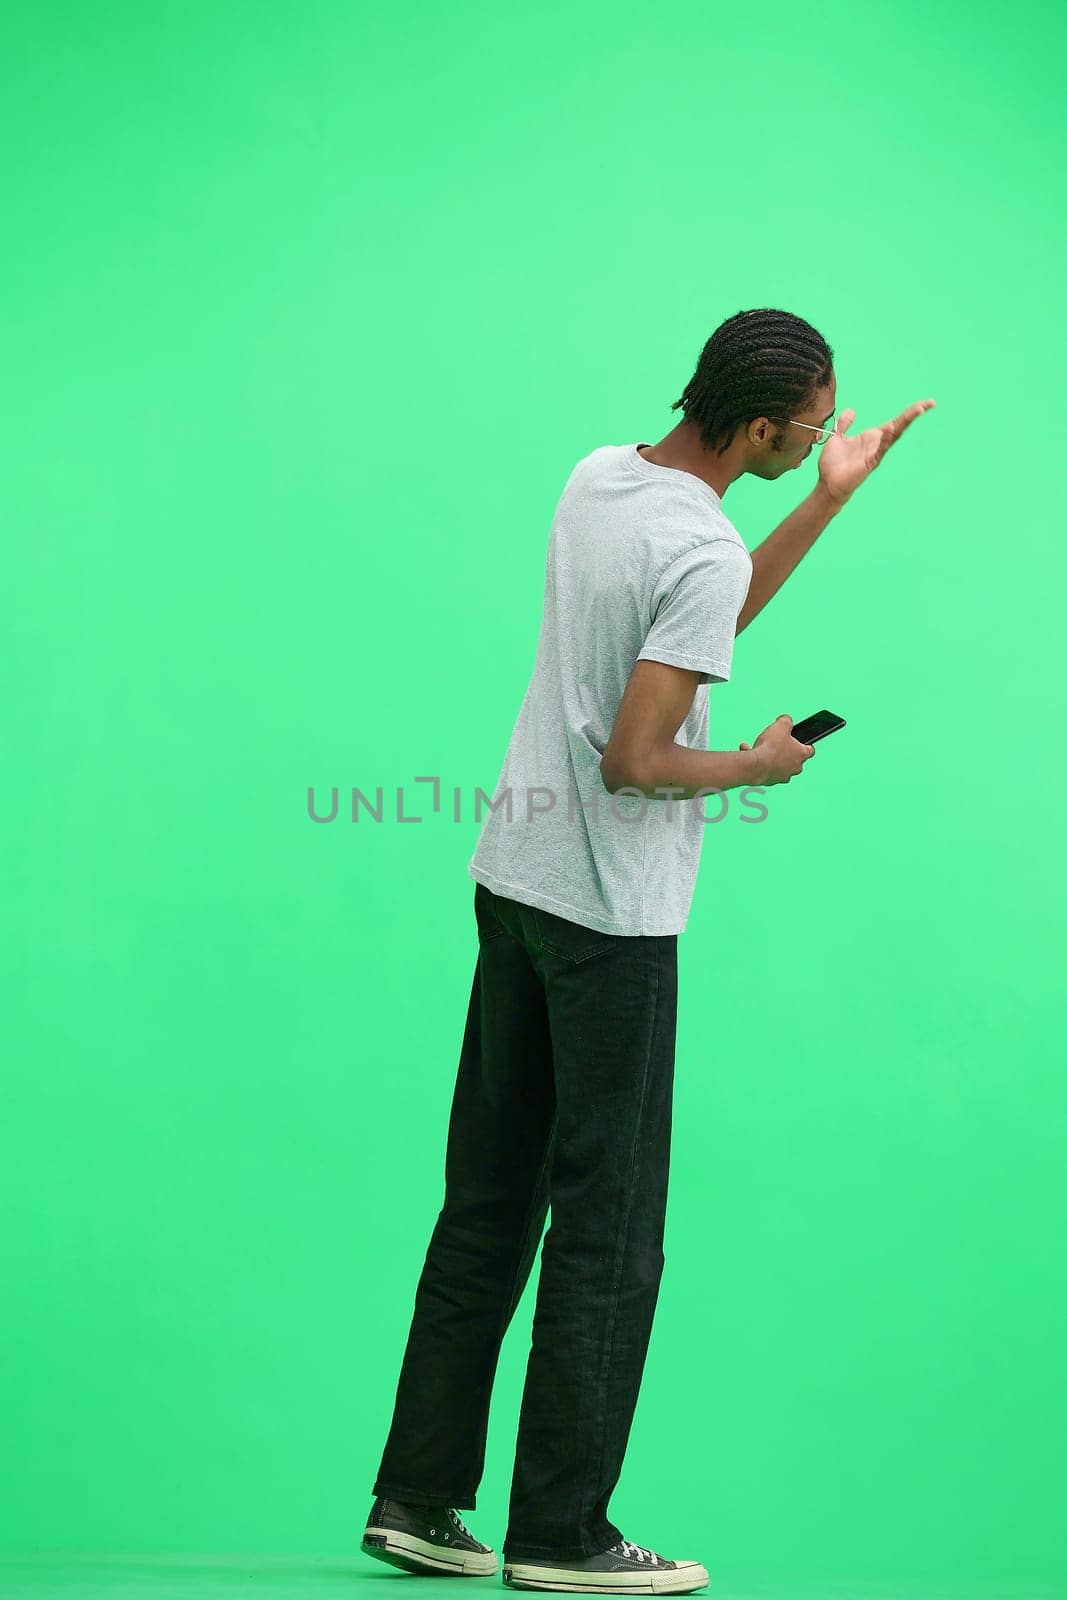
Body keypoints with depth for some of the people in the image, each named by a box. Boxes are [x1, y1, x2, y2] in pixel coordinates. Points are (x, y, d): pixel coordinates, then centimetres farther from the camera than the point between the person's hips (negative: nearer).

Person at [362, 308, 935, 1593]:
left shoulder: (597, 477, 8)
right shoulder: (703, 552, -19)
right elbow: (634, 762, -22)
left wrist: (832, 500, 22)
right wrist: (757, 767, -4)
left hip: (514, 878, 9)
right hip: (610, 913, -8)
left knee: (489, 1202, 12)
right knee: (606, 1233, 1)